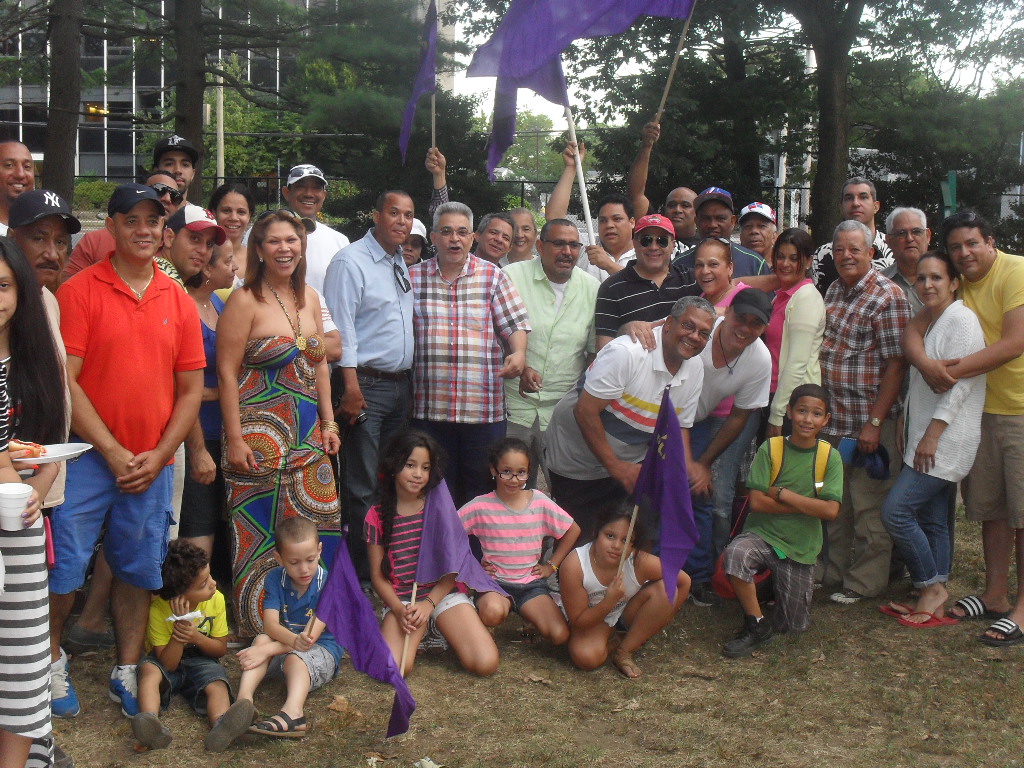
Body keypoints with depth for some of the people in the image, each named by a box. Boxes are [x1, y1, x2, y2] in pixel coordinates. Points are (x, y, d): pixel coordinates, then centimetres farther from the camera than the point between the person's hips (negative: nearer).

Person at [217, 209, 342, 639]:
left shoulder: (309, 298, 12)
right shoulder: (245, 301, -7)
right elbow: (227, 372, -10)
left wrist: (329, 422, 11)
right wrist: (234, 439, -15)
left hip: (308, 436, 6)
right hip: (259, 434, -6)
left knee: (318, 531, 6)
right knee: (260, 536, -1)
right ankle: (258, 632, 11)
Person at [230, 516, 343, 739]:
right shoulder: (274, 579, -4)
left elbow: (311, 636, -21)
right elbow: (271, 624, -17)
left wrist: (266, 651, -30)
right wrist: (294, 640, -41)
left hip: (322, 649, -3)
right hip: (281, 649, 4)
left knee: (295, 659, -34)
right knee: (262, 639, -26)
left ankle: (292, 712, -61)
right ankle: (244, 700, -45)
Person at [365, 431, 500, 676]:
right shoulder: (377, 516, 3)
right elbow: (378, 575, 4)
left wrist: (429, 604, -13)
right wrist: (399, 610, -14)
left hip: (444, 593, 1)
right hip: (400, 600, 0)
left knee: (486, 664, -19)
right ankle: (416, 634, 5)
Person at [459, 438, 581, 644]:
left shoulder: (540, 503, -1)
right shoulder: (481, 506, -7)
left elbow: (573, 530, 11)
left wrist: (552, 565, 6)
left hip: (532, 583, 3)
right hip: (495, 582, -3)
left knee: (560, 635, -17)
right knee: (493, 612, -38)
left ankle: (526, 612, 12)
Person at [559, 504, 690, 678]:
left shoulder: (642, 563, -28)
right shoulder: (573, 566, -32)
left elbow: (684, 582, -10)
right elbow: (578, 621, -24)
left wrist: (659, 618, -10)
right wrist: (609, 602, -41)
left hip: (627, 614, 3)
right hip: (592, 619, -3)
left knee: (666, 590, -25)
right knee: (586, 657, -34)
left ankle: (624, 651, -11)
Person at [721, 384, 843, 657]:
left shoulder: (830, 457, -4)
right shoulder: (770, 449, -7)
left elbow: (830, 510, -14)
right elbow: (757, 502, -13)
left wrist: (783, 494, -14)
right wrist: (808, 504, -14)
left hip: (801, 546, 2)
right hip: (762, 533, -2)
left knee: (796, 625, 6)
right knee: (735, 555, -36)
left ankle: (777, 582, 38)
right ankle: (756, 625, -16)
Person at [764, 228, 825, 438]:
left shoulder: (806, 297, -12)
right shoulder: (782, 295, 16)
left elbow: (798, 362, -17)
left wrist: (777, 415, -17)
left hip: (794, 402, -8)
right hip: (776, 395, 8)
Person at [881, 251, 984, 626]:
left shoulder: (961, 319, -13)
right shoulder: (928, 321, 17)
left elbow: (961, 382, -20)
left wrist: (933, 433, -21)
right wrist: (906, 424, 13)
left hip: (945, 440, -10)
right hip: (926, 440, 10)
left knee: (895, 510, -13)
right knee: (932, 520, 10)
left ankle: (932, 586, 0)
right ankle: (935, 603, 15)